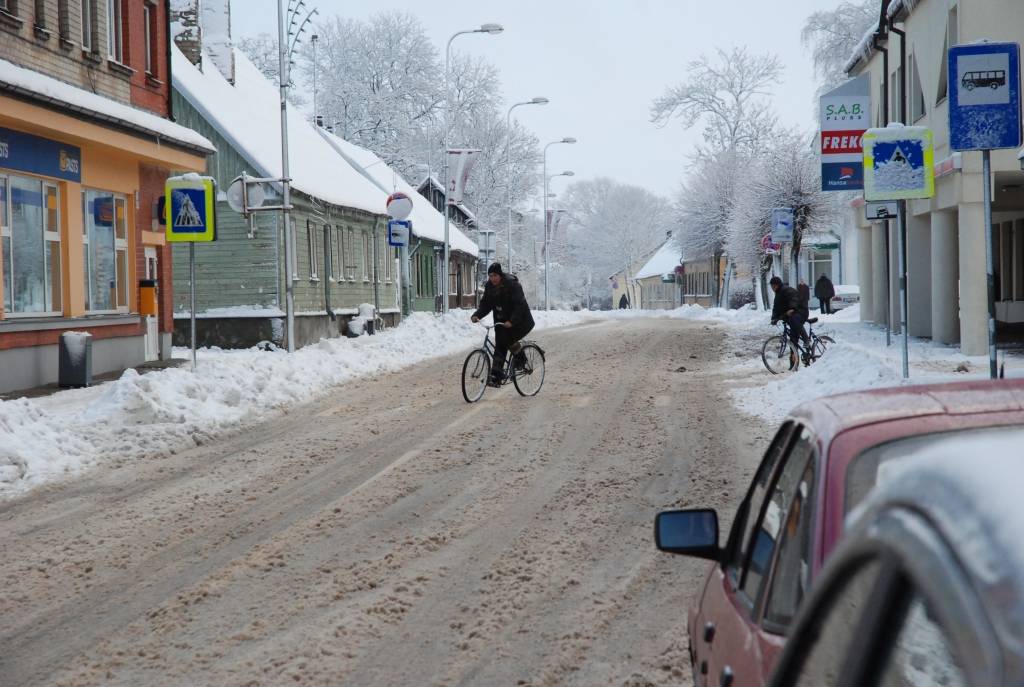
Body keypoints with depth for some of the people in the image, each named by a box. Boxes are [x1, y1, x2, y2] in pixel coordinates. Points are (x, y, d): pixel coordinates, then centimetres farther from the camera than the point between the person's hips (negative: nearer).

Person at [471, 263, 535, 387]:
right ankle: (495, 377, -3)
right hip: (501, 321, 6)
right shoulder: (489, 286, -1)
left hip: (520, 321, -6)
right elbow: (485, 304, 1)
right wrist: (477, 315, -18)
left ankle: (520, 357, 1)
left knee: (508, 338, -27)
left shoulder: (512, 284, -21)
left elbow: (519, 305, -27)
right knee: (499, 347, -2)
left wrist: (512, 321, -39)